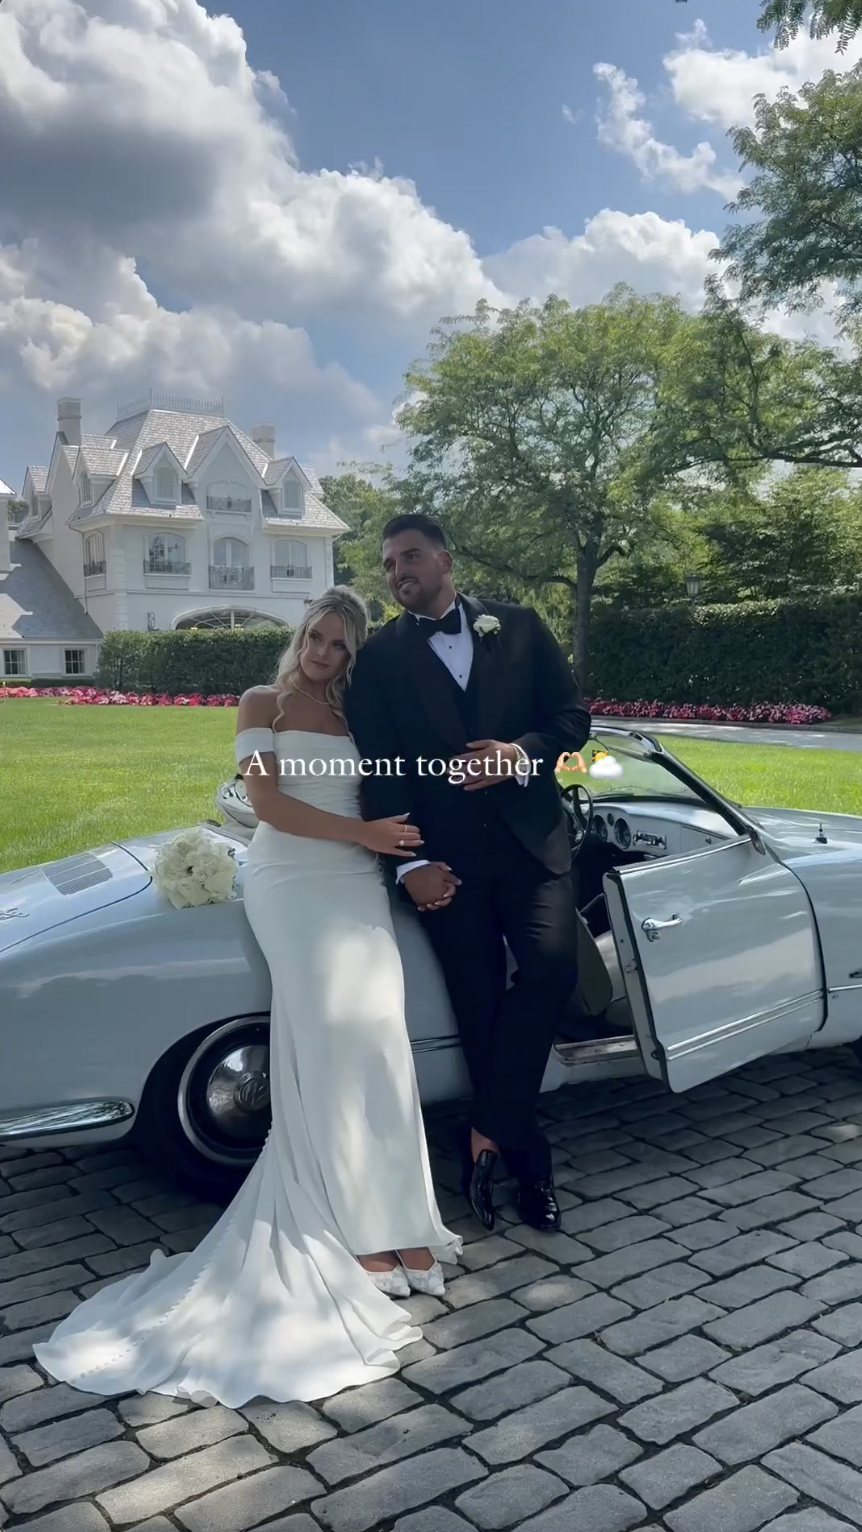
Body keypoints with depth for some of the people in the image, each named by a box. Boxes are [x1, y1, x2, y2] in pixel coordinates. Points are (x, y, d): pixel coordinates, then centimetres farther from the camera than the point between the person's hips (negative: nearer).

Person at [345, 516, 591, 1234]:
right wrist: (409, 863, -11)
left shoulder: (519, 626, 9)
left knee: (551, 969, -18)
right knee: (481, 1005, 2)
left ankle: (488, 1133, -1)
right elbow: (378, 770, 0)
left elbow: (573, 715, 6)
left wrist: (523, 753, -14)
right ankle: (525, 1153, 19)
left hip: (530, 837, 1)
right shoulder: (379, 657, 6)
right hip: (445, 853, 0)